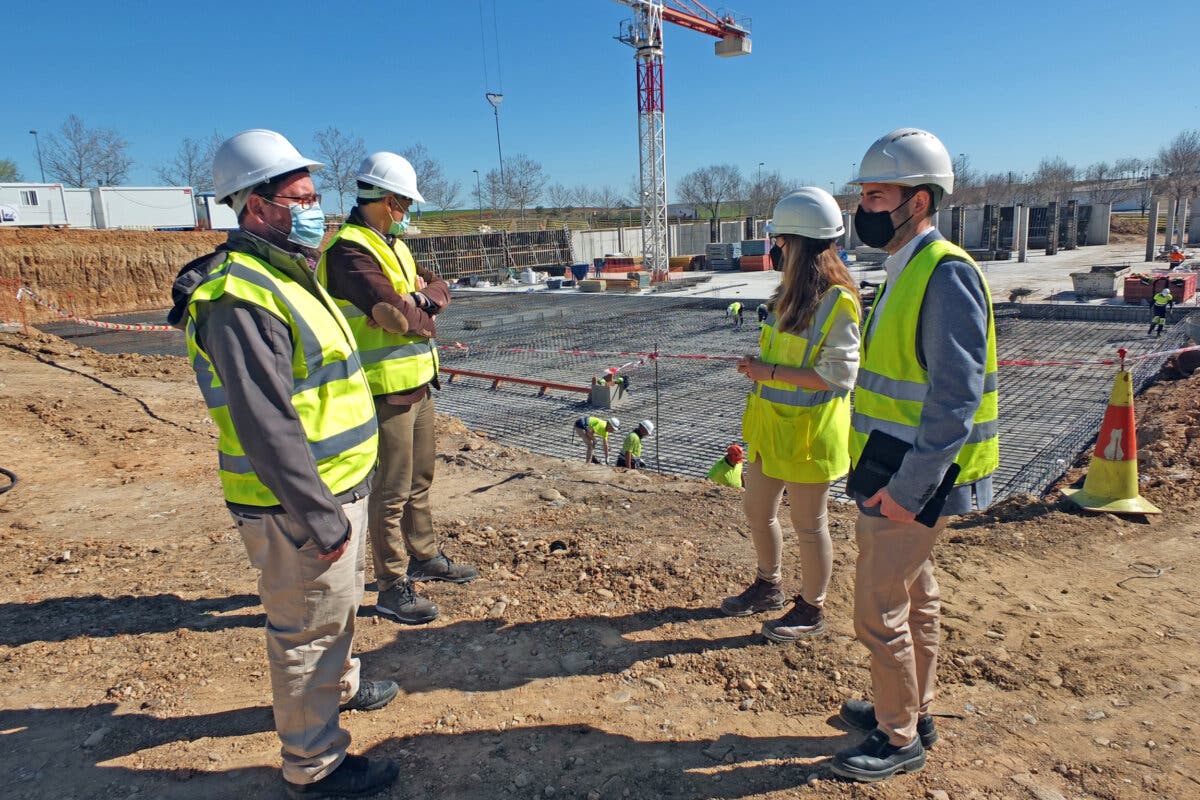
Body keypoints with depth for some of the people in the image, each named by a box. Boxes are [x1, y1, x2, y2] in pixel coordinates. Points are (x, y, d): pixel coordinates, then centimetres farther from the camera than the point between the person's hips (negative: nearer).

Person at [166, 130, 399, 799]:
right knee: (308, 629, 6)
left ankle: (338, 684, 52)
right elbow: (266, 426, -28)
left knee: (341, 602, 28)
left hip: (338, 486, 10)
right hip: (298, 504, -10)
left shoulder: (287, 275, 11)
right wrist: (319, 518, -24)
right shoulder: (241, 297, -23)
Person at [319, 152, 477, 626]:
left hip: (418, 381, 10)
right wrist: (423, 316, -6)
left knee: (420, 479, 20)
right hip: (386, 388, -9)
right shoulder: (349, 250, -17)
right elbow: (392, 313, -27)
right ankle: (392, 588, 12)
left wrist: (421, 298, -11)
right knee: (392, 492, 0)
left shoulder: (393, 244, 14)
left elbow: (439, 289, 11)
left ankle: (425, 558, 36)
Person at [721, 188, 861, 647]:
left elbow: (840, 373, -22)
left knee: (807, 524, 7)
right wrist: (758, 364, 5)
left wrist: (771, 372, -22)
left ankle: (811, 610, 27)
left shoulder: (836, 300, -18)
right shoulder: (791, 292, 8)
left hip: (808, 431, -9)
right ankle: (768, 587, 41)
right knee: (757, 511, 19)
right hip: (770, 423, 9)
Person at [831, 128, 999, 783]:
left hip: (911, 484, -10)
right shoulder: (905, 272, 11)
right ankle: (912, 711, 38)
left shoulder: (946, 274, -20)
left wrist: (908, 488, -24)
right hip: (889, 474, 10)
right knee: (915, 600, 21)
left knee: (879, 614, 2)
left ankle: (899, 741, 21)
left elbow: (958, 396, -25)